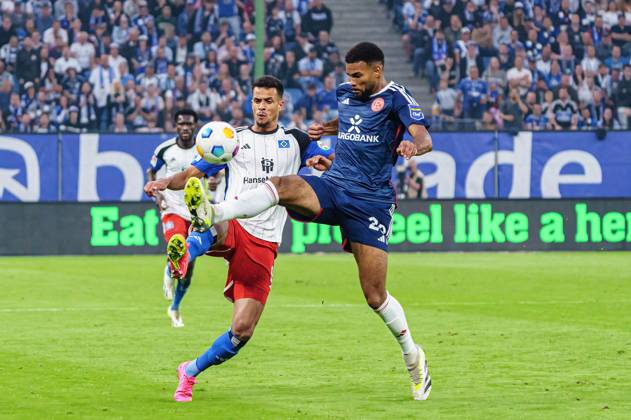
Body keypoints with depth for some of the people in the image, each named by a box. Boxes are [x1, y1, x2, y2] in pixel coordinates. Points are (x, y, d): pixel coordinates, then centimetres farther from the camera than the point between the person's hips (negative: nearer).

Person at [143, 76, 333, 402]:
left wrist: (322, 161, -11)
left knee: (242, 330, -6)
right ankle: (183, 255, -74)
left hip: (263, 245, 1)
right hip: (231, 228, -1)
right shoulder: (234, 139, 15)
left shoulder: (295, 141, 15)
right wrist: (166, 182, -11)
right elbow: (193, 173, 11)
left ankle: (191, 372, 15)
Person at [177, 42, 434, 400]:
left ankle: (413, 355, 19)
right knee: (283, 186, -28)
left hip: (371, 202, -5)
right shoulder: (345, 93, 13)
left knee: (375, 295, -4)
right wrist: (325, 128, 18)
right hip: (333, 187, 5)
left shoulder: (395, 98, -6)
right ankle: (212, 215, -48)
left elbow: (424, 138, -22)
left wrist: (414, 146, -45)